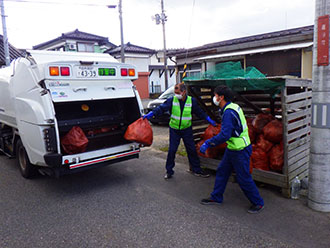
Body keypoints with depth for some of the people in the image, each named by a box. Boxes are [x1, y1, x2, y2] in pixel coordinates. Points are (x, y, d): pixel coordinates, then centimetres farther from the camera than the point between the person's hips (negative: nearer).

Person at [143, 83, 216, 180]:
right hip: (174, 129, -1)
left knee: (192, 150, 7)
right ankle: (169, 171, 16)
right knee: (172, 150, 0)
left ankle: (196, 170, 23)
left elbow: (199, 112, 7)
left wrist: (209, 120, 10)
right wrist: (150, 114, -27)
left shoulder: (192, 101, -5)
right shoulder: (172, 100, -10)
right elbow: (161, 108, -15)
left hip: (187, 129, 1)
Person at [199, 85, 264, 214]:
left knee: (244, 178, 3)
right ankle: (216, 197, 30)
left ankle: (258, 203, 22)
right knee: (222, 171, 16)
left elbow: (224, 135, -33)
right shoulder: (233, 107, 7)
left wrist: (208, 143, -26)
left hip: (240, 151, -10)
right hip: (232, 148, 10)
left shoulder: (229, 112, -25)